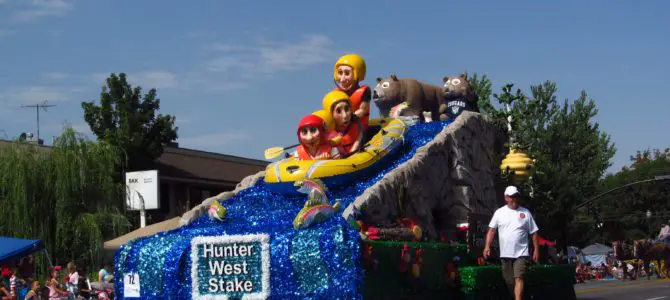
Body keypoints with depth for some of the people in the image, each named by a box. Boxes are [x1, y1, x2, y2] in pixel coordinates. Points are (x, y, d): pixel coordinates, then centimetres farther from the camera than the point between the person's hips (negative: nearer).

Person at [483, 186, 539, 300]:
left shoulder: (525, 213, 4)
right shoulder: (499, 212, 6)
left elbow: (534, 233, 6)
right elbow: (492, 230, 4)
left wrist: (536, 250, 1)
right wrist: (487, 246, -8)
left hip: (521, 253, -2)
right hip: (505, 254, 3)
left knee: (519, 279, -16)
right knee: (509, 281, 11)